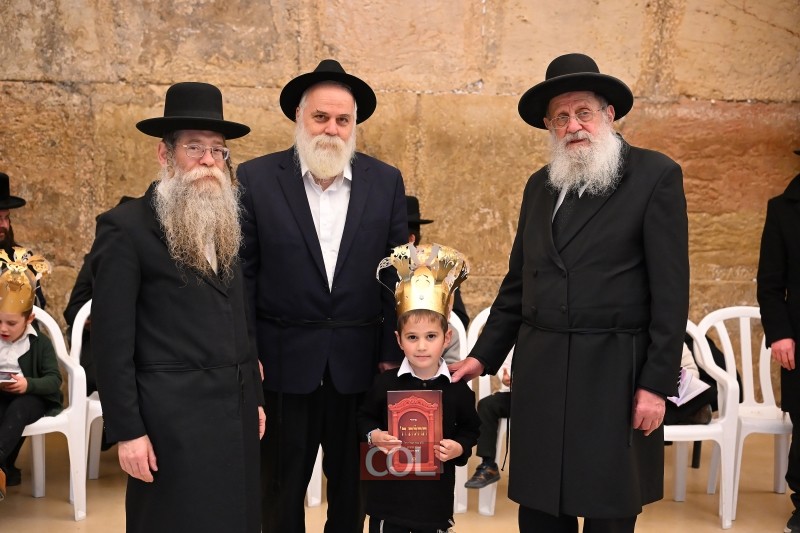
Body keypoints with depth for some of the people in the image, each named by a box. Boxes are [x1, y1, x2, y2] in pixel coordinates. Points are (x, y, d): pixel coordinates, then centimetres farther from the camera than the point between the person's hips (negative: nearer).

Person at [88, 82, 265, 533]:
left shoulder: (227, 225, 12)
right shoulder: (126, 228, -9)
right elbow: (112, 340, -12)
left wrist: (255, 397, 15)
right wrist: (127, 431, -13)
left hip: (236, 412, 7)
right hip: (174, 418, -6)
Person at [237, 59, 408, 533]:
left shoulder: (386, 182, 2)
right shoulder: (257, 178, -3)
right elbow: (242, 274, -1)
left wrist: (392, 355, 0)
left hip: (359, 363, 2)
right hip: (283, 362, -1)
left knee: (353, 491, 16)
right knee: (281, 492, 14)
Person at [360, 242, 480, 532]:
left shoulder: (457, 388, -6)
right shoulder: (386, 383, -7)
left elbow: (470, 429, 7)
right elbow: (365, 417, 7)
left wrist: (460, 448, -12)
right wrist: (373, 435, -13)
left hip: (436, 496, 1)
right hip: (389, 494, 0)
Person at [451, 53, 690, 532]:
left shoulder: (656, 175, -4)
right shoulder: (540, 185, 12)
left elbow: (671, 289, -8)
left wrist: (657, 383, -12)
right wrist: (484, 355, 12)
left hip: (613, 372, -4)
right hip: (540, 368, 5)